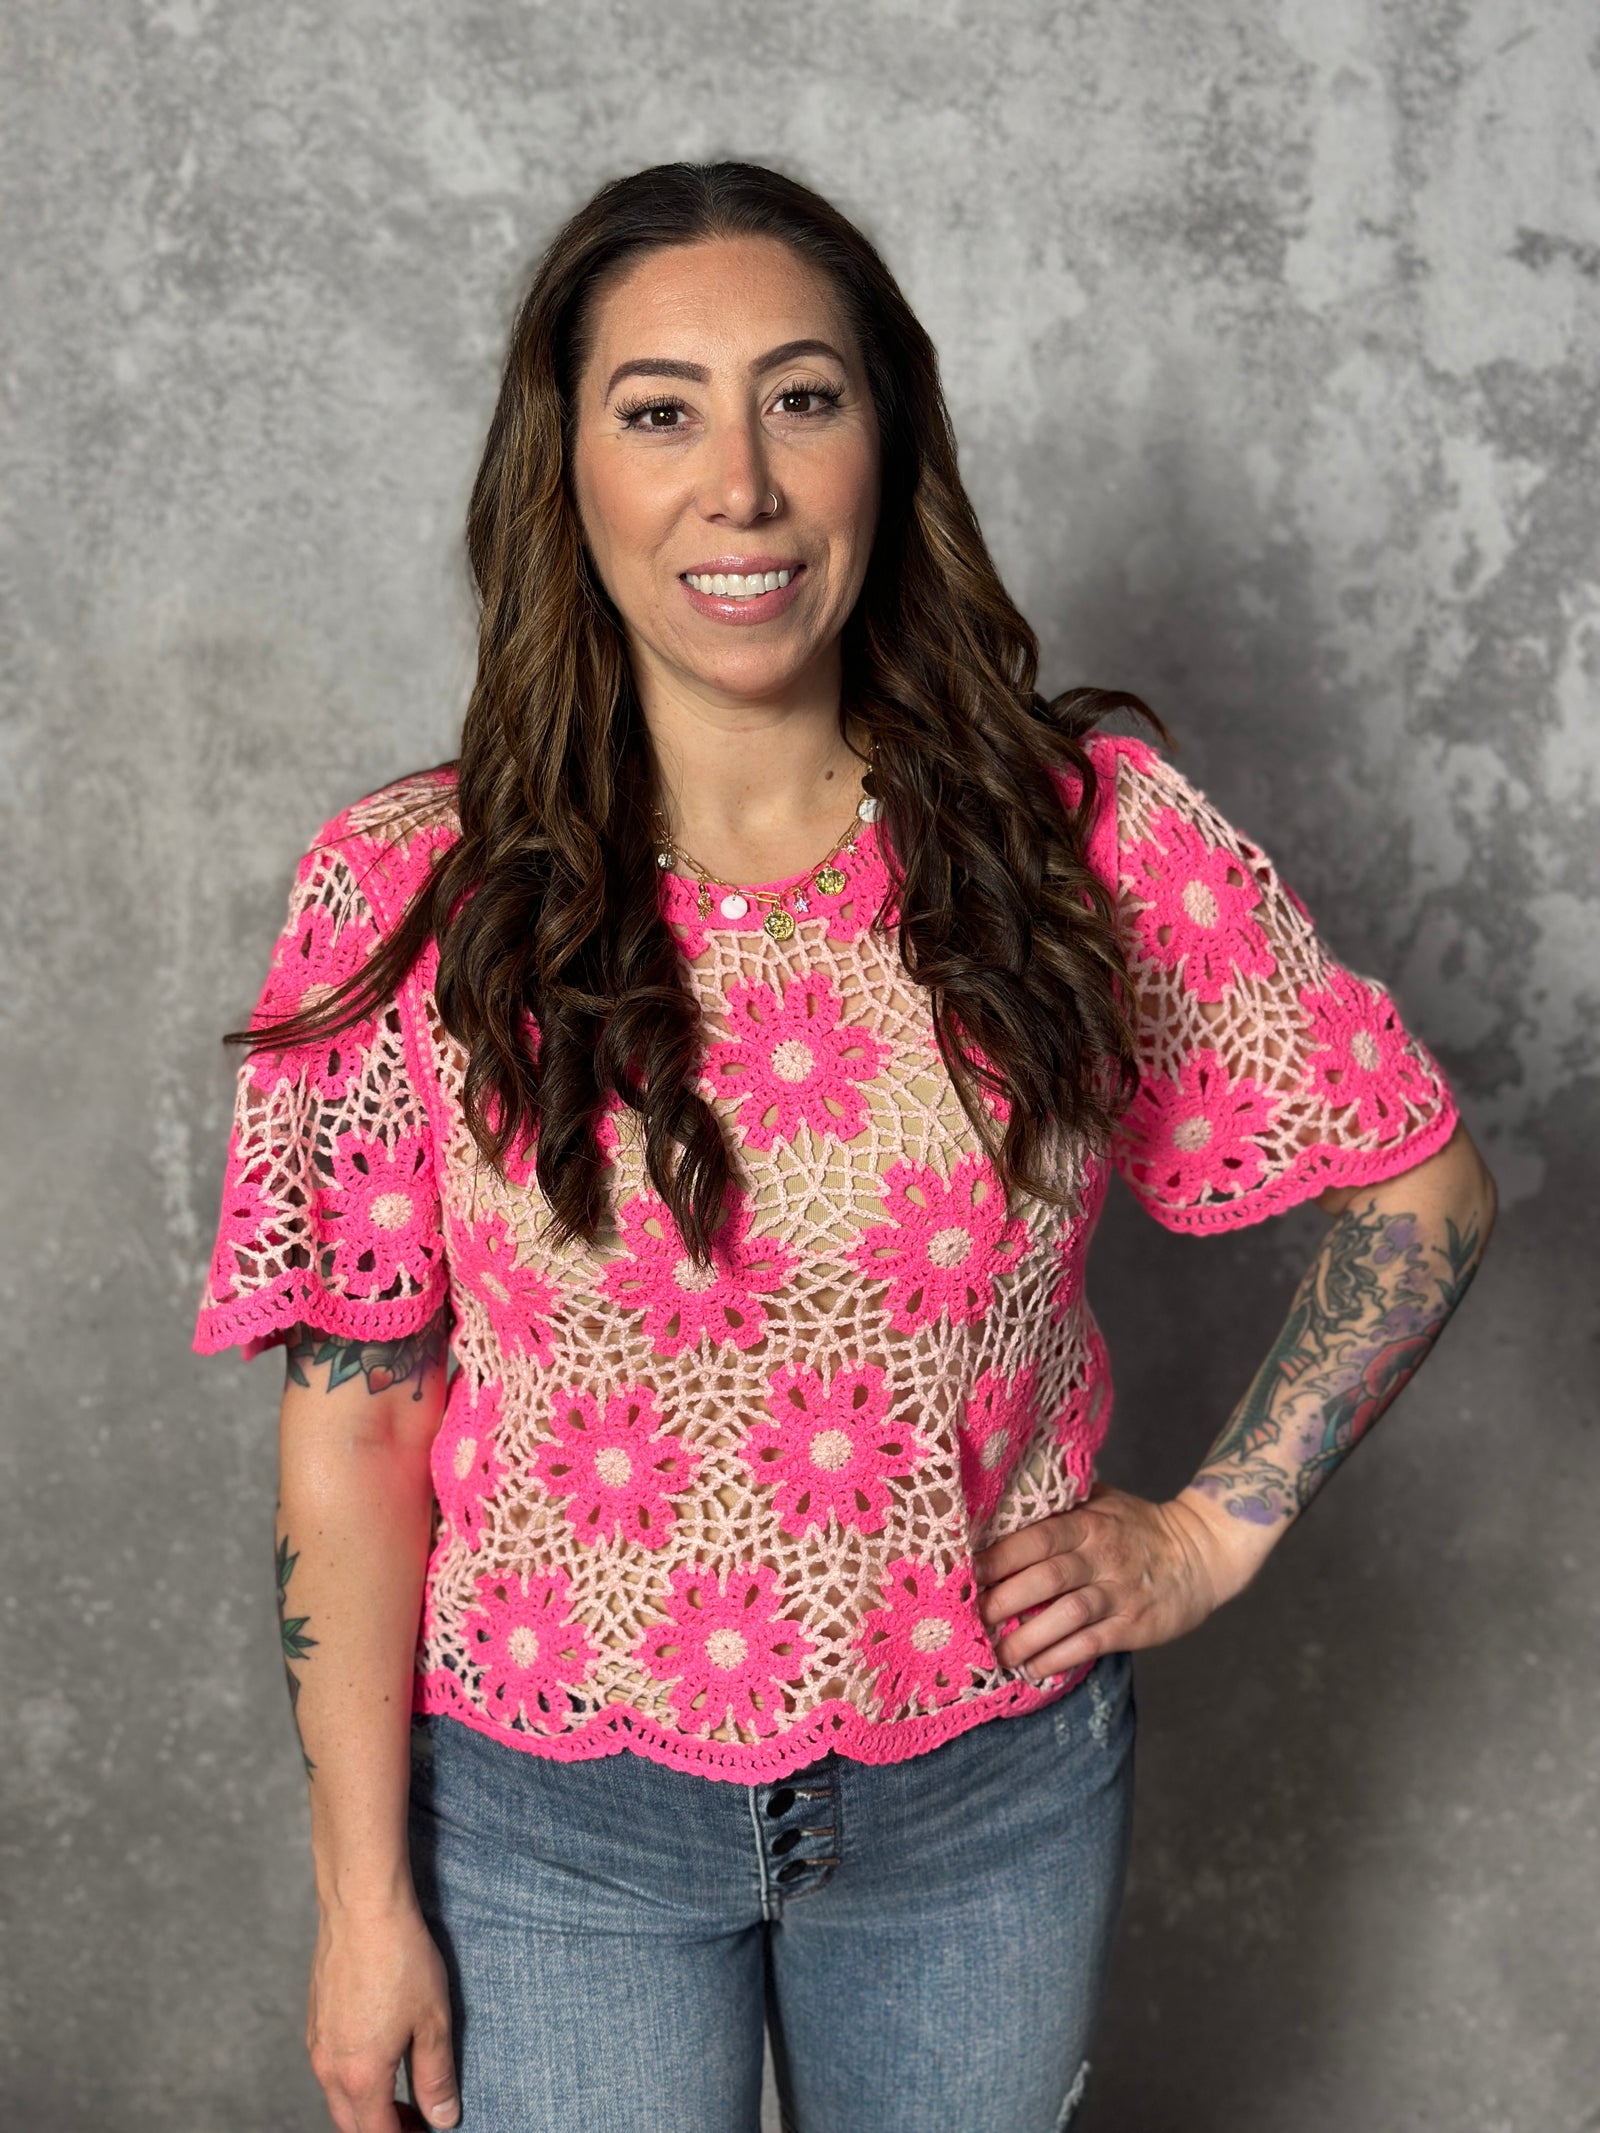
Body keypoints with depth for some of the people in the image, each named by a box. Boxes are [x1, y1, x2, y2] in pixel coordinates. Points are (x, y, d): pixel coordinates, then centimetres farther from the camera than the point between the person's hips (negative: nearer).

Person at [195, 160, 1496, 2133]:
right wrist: (368, 1898, -6)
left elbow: (1424, 1185, -1)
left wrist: (1212, 1532, -5)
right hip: (556, 1817, -1)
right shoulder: (411, 898, -14)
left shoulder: (1088, 836, -12)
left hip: (994, 1792, 2)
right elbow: (352, 1420, -10)